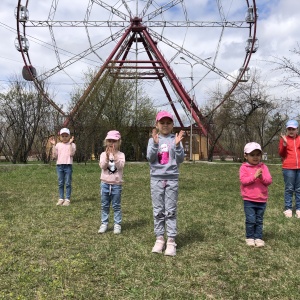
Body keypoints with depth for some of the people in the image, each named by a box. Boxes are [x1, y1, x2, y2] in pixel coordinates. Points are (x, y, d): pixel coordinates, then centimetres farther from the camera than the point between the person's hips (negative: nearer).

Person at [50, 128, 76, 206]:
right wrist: (53, 145, -4)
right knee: (60, 183, 8)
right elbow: (54, 155, 1)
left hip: (68, 165, -3)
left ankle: (67, 199, 7)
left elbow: (72, 154, -15)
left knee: (68, 183, 1)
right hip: (59, 165, 3)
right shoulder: (58, 145, 9)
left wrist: (70, 143, -17)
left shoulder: (72, 145, 2)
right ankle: (61, 198, 17)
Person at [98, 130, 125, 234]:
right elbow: (102, 166, -12)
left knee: (116, 206, 6)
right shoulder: (103, 154, 2)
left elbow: (120, 166, -18)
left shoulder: (121, 154, -2)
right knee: (104, 205, 10)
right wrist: (107, 156, -25)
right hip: (105, 183, 2)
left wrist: (115, 155, -26)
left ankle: (117, 225, 14)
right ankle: (104, 224, 19)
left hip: (116, 184, -2)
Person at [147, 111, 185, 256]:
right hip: (156, 178, 1)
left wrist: (177, 145, -21)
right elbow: (150, 158, -8)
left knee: (171, 210, 1)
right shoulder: (153, 139, 4)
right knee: (158, 211, 6)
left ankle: (171, 240, 5)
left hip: (172, 178, -1)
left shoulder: (175, 139, 2)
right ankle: (159, 238, 14)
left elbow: (180, 159, -5)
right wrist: (155, 143, -22)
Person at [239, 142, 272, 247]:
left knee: (259, 221, 12)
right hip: (249, 200, -3)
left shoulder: (263, 167, 5)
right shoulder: (244, 167, -4)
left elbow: (269, 181, -2)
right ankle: (250, 237, 16)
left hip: (262, 200, 3)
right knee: (251, 220, 0)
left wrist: (262, 177, -21)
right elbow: (243, 180, -16)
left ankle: (258, 237, 23)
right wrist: (254, 176, -24)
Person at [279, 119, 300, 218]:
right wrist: (284, 143, -15)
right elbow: (281, 154, -1)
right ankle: (288, 209, 7)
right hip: (288, 168, -2)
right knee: (289, 189, 1)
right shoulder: (284, 139, 2)